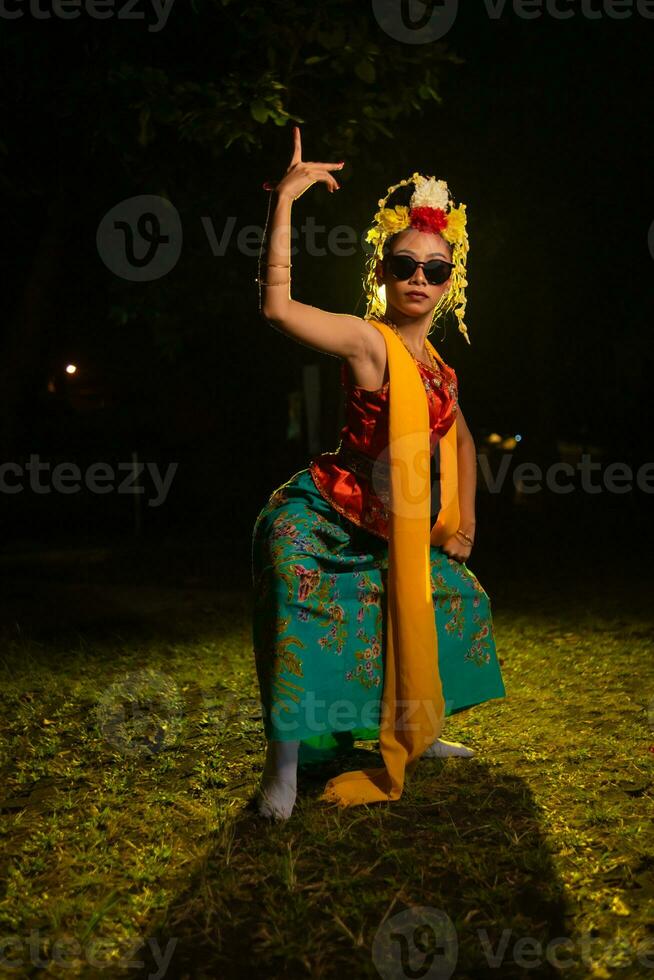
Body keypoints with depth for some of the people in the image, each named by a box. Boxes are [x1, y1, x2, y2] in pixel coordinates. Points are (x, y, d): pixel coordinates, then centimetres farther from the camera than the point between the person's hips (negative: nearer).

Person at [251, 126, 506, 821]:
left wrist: (463, 520, 12)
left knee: (459, 598, 18)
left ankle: (412, 734, 36)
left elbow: (461, 440, 23)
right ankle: (285, 762, -12)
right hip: (319, 515, -8)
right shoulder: (367, 340, -16)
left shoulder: (436, 364, 7)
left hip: (398, 533, 8)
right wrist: (286, 201, -35)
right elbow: (278, 308, -34)